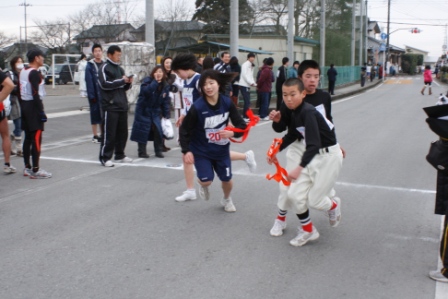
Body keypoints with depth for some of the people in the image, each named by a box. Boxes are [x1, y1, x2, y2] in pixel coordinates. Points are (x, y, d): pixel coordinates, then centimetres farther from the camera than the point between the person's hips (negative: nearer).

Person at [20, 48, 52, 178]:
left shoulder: (23, 72, 14)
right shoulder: (35, 73, -14)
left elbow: (22, 91, 15)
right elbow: (35, 94, -21)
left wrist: (24, 107, 19)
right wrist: (41, 111, -19)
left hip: (24, 105, 10)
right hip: (33, 106, -9)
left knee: (28, 138, 13)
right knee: (36, 139, -7)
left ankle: (27, 167, 19)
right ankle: (35, 170, -6)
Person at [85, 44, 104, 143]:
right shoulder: (90, 65, -6)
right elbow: (89, 82, -11)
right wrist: (91, 95, -16)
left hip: (104, 94, 4)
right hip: (95, 95, -4)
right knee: (95, 114, 3)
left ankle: (102, 134, 21)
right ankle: (95, 136, 11)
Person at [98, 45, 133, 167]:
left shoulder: (120, 69, 20)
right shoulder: (105, 67, -4)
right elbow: (105, 84, -17)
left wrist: (128, 82, 2)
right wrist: (121, 80, -14)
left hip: (122, 105, 8)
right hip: (110, 105, -8)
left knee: (122, 132, 11)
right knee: (109, 133, -6)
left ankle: (120, 155, 21)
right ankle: (105, 157, 0)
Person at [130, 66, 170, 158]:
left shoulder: (165, 86, 1)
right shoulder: (147, 81, -12)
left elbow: (166, 101, 3)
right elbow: (146, 91, -33)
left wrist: (166, 115, 0)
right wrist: (155, 81, -31)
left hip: (155, 112, 4)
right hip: (144, 111, -4)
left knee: (158, 130, -3)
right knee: (143, 131, -1)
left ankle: (158, 151, 12)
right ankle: (142, 152, 11)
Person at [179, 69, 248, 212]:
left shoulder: (227, 103, -14)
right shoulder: (197, 107, -22)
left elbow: (241, 124, -8)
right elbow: (184, 129, -13)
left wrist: (232, 133, -29)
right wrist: (186, 151, -19)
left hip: (221, 149, 3)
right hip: (201, 150, -3)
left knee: (227, 179, 9)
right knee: (207, 180, -11)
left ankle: (227, 199, 43)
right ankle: (202, 185, 29)